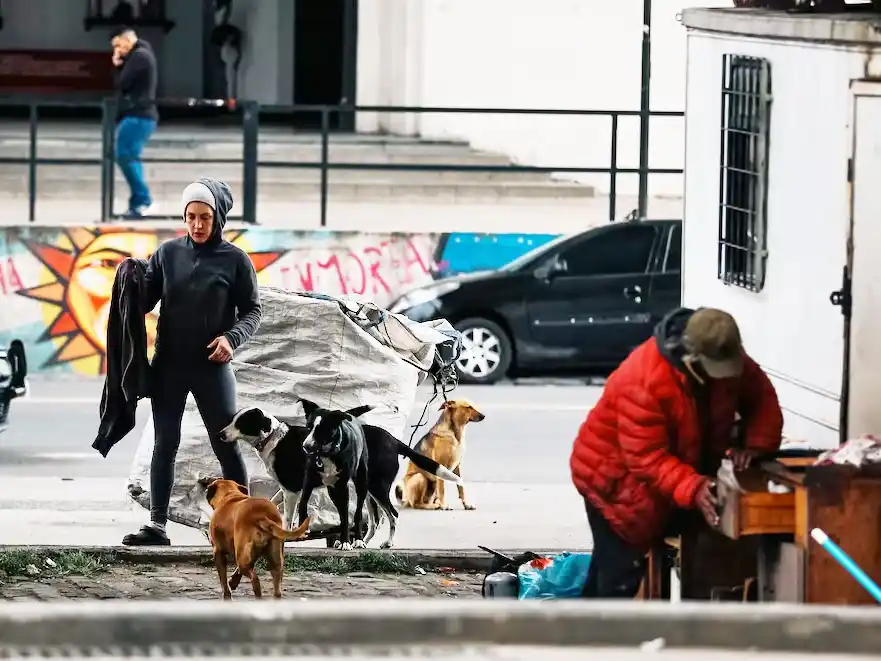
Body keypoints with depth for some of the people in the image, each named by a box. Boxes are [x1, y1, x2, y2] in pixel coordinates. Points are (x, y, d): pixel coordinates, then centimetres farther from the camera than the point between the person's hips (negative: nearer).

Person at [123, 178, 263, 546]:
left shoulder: (235, 260, -3)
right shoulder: (168, 253, 4)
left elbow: (253, 310, 1)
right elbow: (145, 301, 7)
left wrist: (232, 337, -17)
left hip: (212, 366, -3)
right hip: (169, 364, 3)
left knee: (227, 446, 0)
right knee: (164, 445, 6)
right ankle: (157, 526, 10)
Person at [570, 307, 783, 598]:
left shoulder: (728, 360, -14)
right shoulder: (644, 381, -37)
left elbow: (762, 399, -4)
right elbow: (646, 457, -36)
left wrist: (755, 445, -23)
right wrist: (692, 489, -48)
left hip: (667, 482, 8)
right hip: (616, 478, -8)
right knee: (621, 573, -14)